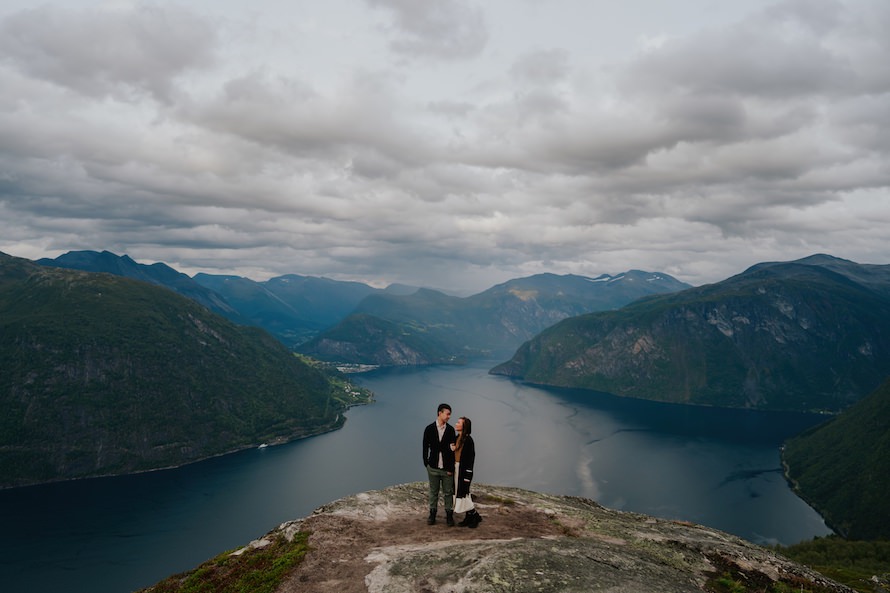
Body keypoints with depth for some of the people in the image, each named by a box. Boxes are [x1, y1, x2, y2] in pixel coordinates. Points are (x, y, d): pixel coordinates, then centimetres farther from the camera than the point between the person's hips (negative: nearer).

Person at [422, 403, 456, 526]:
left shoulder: (450, 429, -2)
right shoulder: (429, 429, -2)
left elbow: (452, 449, -3)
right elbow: (425, 447, 3)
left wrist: (451, 467, -6)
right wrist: (426, 463, 1)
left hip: (447, 468, 0)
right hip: (433, 467, 0)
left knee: (448, 492, 5)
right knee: (433, 492, 11)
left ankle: (449, 515, 17)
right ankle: (432, 514, 23)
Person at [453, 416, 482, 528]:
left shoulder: (468, 439, -15)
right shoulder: (457, 438, 9)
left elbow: (471, 457, -16)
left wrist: (467, 474, -18)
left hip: (464, 469, -8)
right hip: (456, 468, 8)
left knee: (463, 493, -5)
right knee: (459, 492, 10)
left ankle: (475, 516, 9)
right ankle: (469, 517, 19)